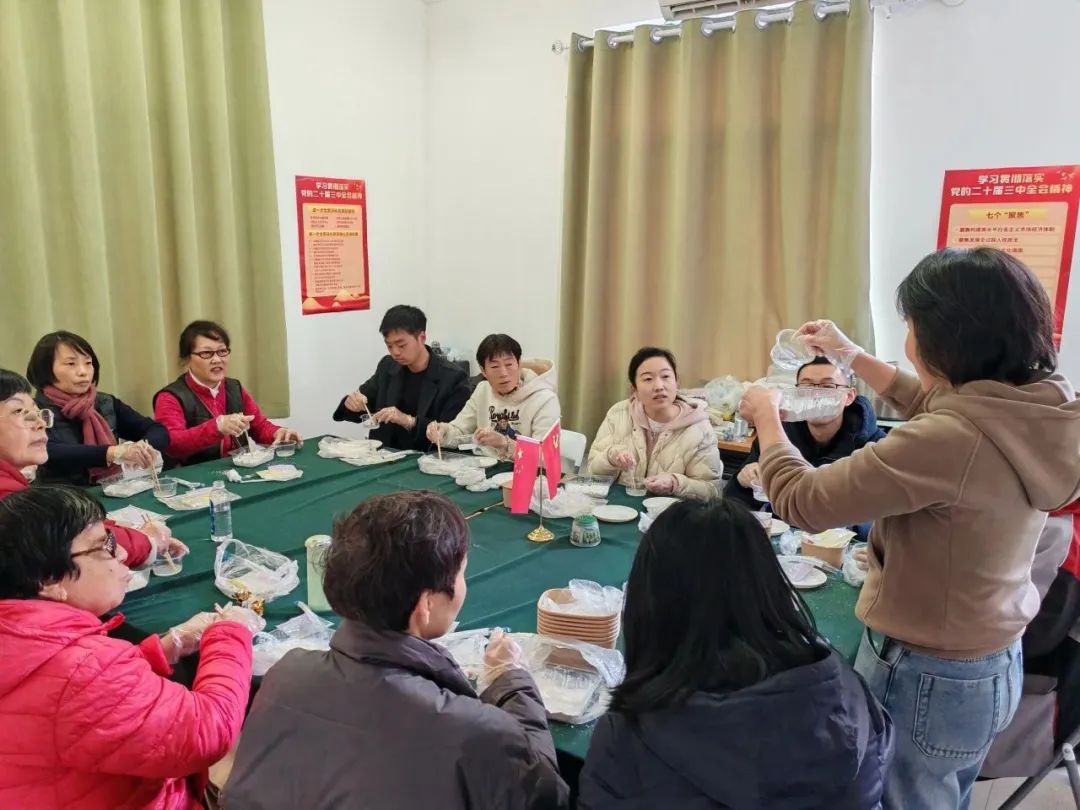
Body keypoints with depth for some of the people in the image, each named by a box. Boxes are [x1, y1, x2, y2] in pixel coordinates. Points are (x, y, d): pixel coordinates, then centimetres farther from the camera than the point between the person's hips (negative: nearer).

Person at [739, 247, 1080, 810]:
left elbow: (802, 501, -25)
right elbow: (936, 407, 15)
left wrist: (766, 415, -8)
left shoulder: (952, 441, -34)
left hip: (922, 678, -7)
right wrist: (852, 356, 17)